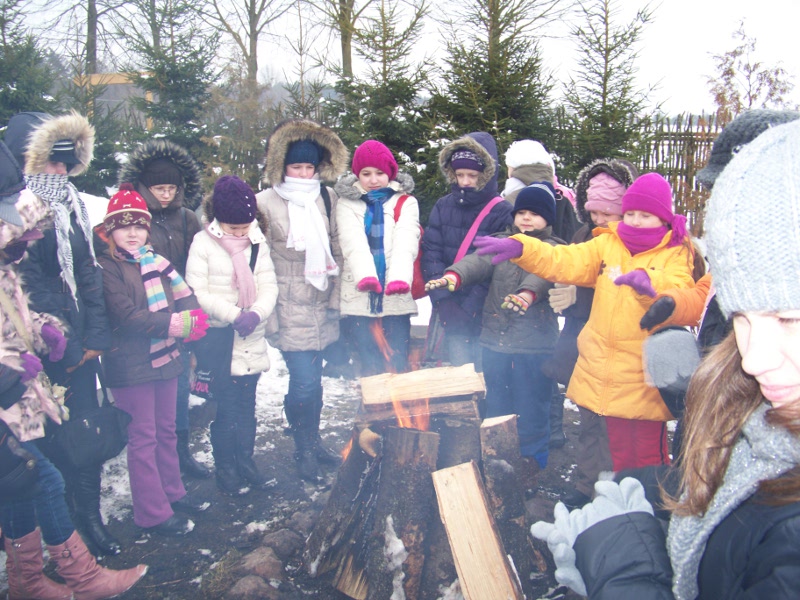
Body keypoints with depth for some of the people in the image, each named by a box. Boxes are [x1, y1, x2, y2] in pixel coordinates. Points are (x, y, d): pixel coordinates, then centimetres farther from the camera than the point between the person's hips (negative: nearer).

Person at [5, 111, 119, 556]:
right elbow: (31, 285, -14)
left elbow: (90, 272, 8)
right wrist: (63, 347, -11)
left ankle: (89, 514, 22)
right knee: (55, 432, 6)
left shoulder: (72, 205, 9)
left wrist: (95, 335, 1)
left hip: (79, 341, 6)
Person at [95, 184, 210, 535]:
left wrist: (192, 317, -15)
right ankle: (153, 513, 13)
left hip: (164, 358, 7)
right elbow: (128, 317, -20)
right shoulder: (107, 267, -12)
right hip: (130, 365, -7)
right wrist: (179, 323, -21)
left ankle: (172, 492, 34)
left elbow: (182, 296, 7)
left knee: (166, 430, 18)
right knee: (143, 438, 2)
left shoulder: (153, 260, 10)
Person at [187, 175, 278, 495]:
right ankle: (225, 469, 16)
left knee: (247, 406, 13)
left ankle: (246, 461, 27)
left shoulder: (257, 244, 7)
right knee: (226, 409, 1)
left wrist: (256, 313, -16)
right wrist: (234, 315, -19)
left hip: (253, 342, 4)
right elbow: (197, 292, -11)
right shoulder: (203, 244, -5)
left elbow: (269, 286, 3)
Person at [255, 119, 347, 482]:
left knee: (312, 378, 12)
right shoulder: (266, 203, -6)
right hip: (289, 306, -4)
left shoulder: (327, 198, 9)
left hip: (321, 303, 5)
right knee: (304, 381, -7)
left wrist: (336, 294, 12)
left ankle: (313, 442, 31)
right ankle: (304, 448, 15)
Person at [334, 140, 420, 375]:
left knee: (398, 364, 0)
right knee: (370, 365, 3)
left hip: (396, 296, 0)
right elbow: (353, 241, -8)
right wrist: (364, 274, -28)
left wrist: (400, 276, -28)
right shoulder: (347, 203, 10)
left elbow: (405, 241, -8)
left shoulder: (405, 202, 9)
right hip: (359, 296, 0)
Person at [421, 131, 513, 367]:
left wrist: (469, 309, -17)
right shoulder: (443, 206, 6)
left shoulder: (502, 213, -6)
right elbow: (431, 254, -1)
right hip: (452, 315, 3)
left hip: (486, 315, -3)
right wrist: (443, 302, -13)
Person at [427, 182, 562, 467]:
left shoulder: (554, 250, 1)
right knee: (496, 402, 15)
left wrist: (528, 293, -44)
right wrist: (454, 275, -30)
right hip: (495, 337, 4)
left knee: (531, 406, 4)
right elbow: (480, 260, -8)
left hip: (534, 341, -4)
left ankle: (532, 459, 21)